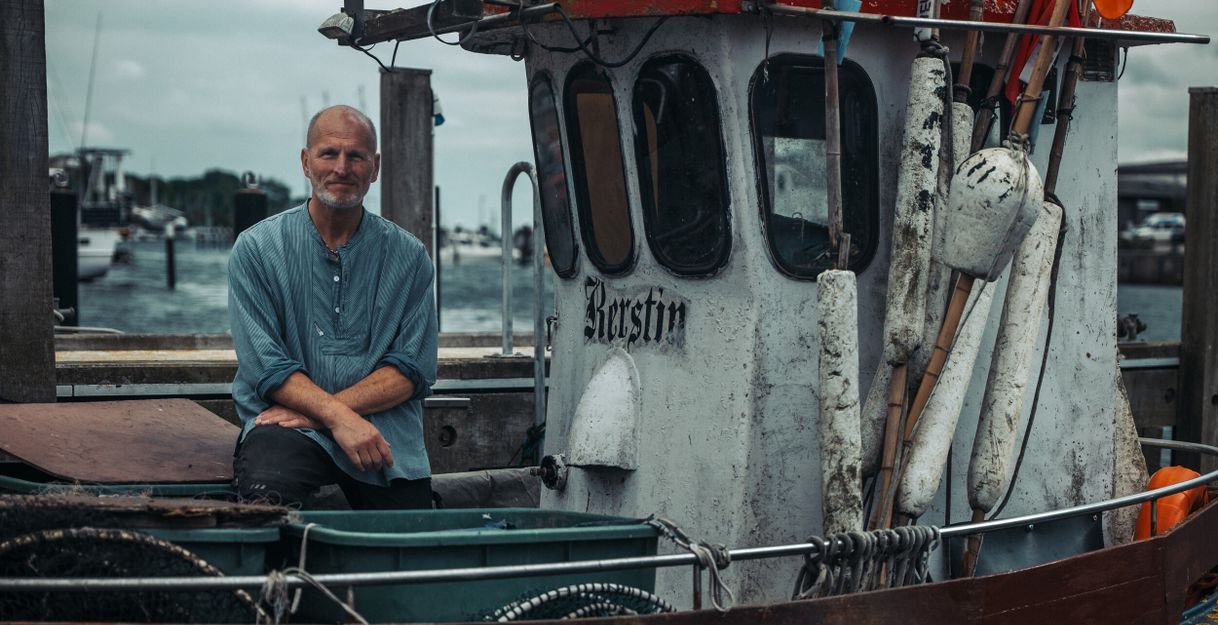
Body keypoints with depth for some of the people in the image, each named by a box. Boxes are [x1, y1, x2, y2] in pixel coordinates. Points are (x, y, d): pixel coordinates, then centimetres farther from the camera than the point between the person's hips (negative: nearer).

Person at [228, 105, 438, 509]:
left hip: (384, 433, 3)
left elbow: (413, 370, 2)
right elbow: (265, 366, -4)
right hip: (287, 423, -3)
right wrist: (336, 416, -19)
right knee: (267, 495, -34)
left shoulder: (408, 257, 9)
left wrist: (315, 410, -10)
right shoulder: (257, 248, 4)